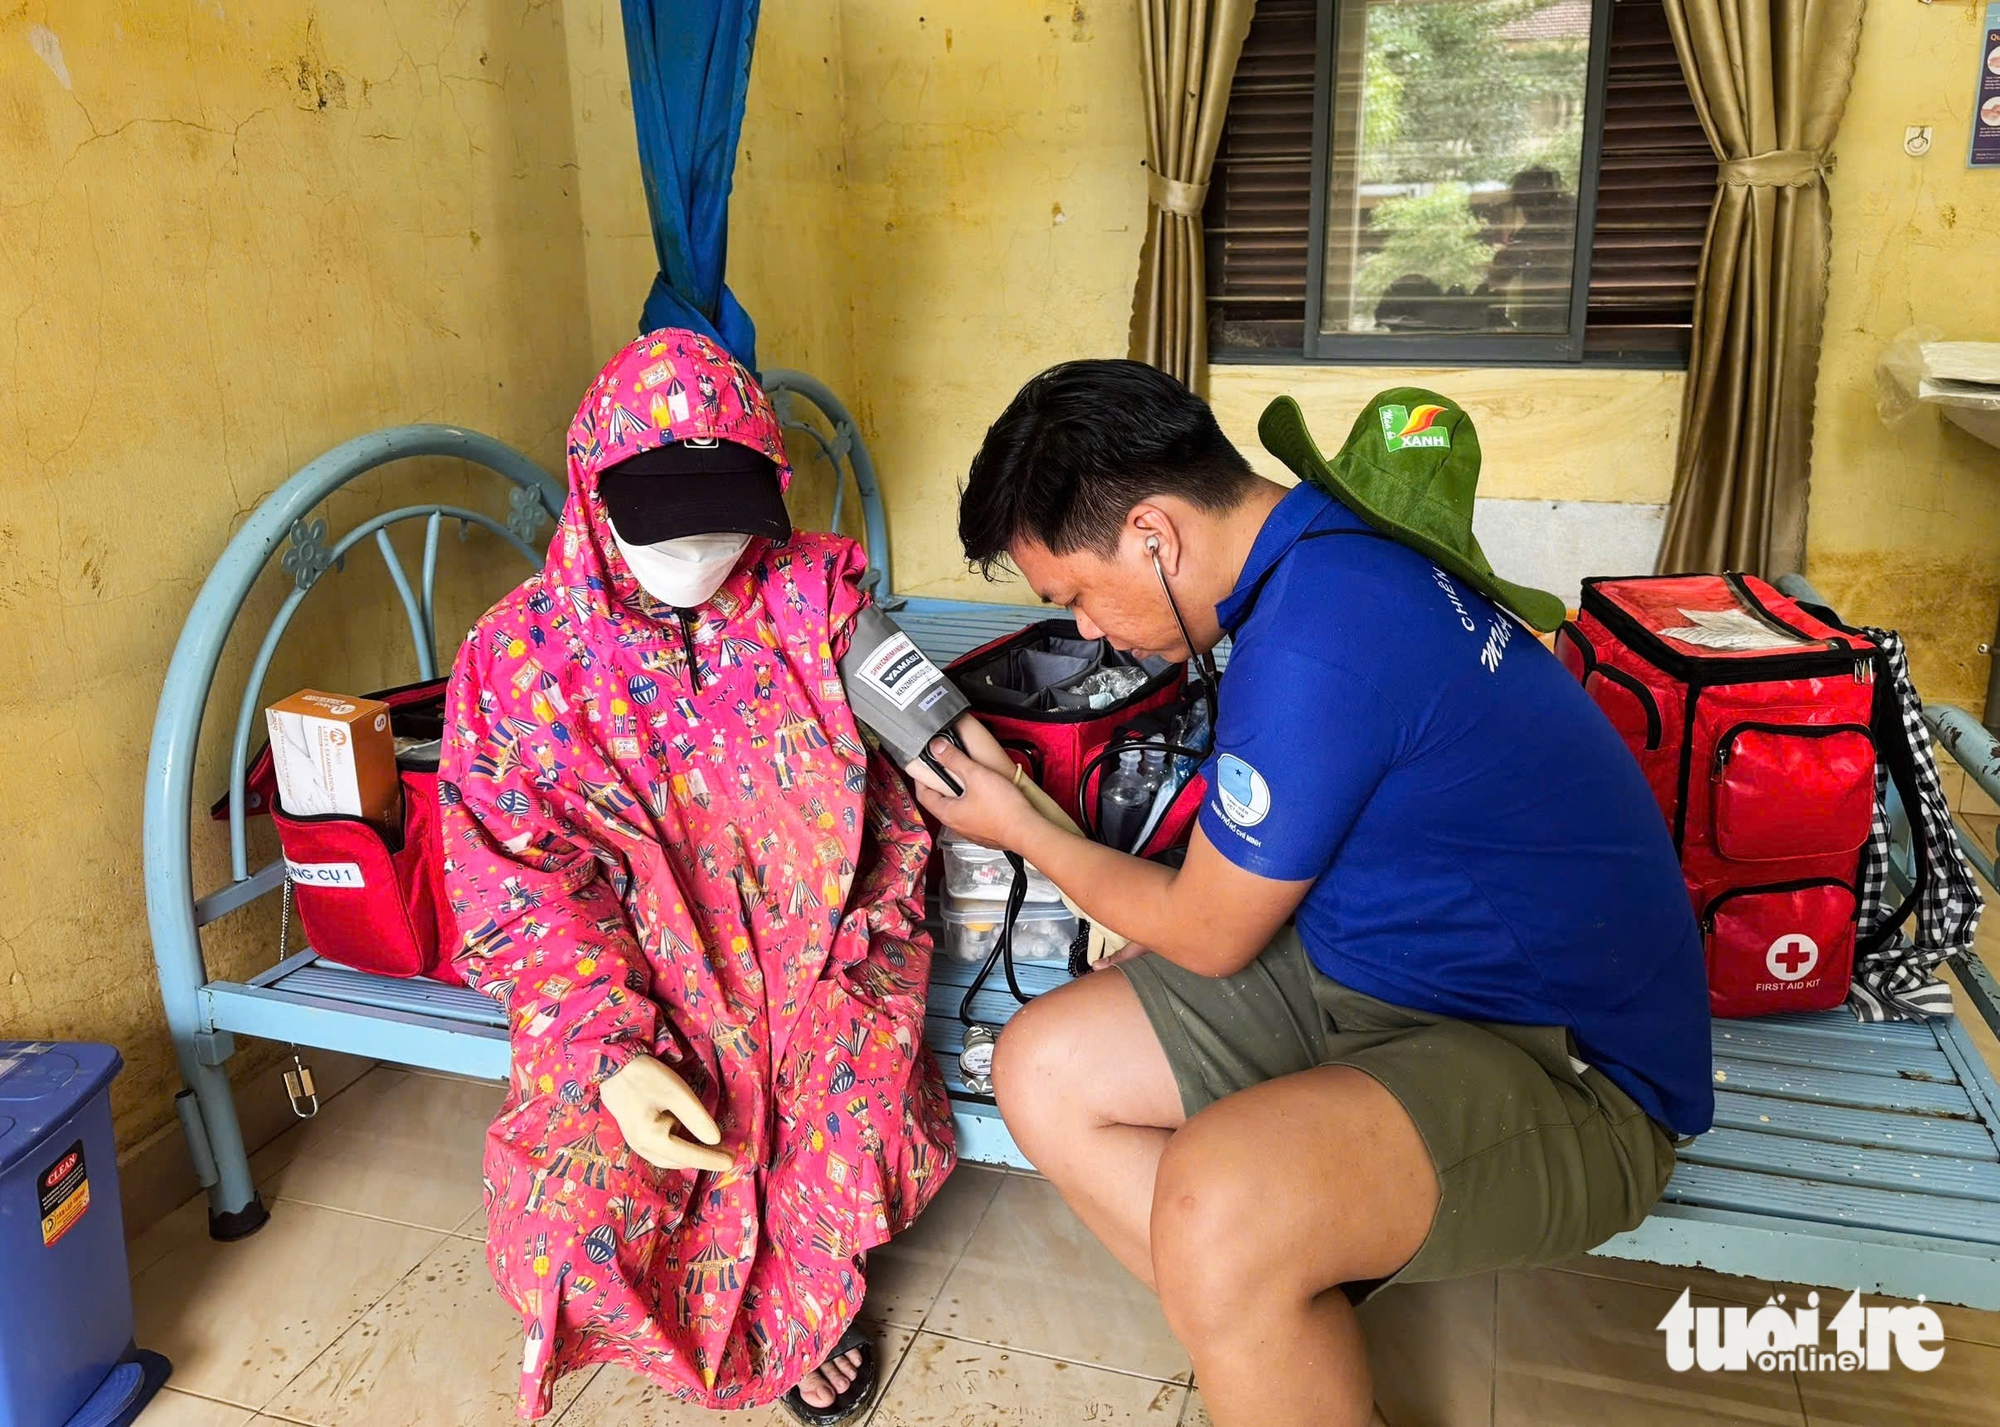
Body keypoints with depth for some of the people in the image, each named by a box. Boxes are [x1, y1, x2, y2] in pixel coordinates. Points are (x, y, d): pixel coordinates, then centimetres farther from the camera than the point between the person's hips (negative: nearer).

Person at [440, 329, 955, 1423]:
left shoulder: (817, 602, 1)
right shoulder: (519, 653, -1)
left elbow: (893, 792, 1)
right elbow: (526, 888, -5)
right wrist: (612, 1052, -19)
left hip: (817, 955, 1)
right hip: (626, 989, 0)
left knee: (856, 1143, -25)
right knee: (571, 1209, -22)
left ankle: (796, 1302, 16)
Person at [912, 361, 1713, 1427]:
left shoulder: (1310, 642, -27)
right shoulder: (1319, 548, 3)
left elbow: (1204, 936, -11)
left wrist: (1022, 832, 3)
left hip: (1564, 1061, -9)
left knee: (1216, 1205, -36)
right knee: (1044, 1071, 0)